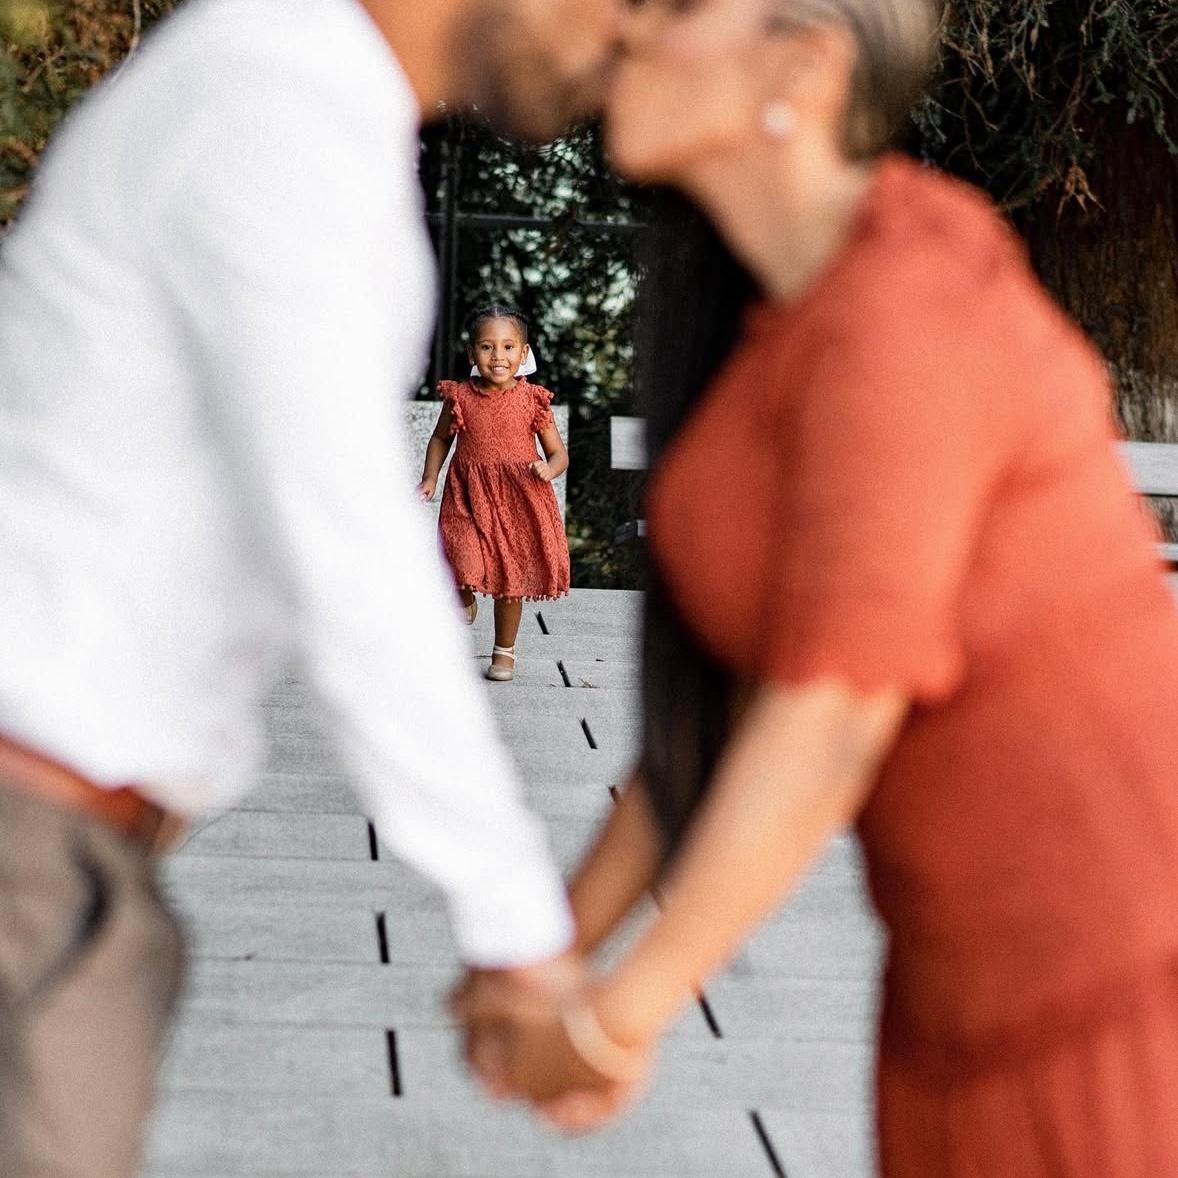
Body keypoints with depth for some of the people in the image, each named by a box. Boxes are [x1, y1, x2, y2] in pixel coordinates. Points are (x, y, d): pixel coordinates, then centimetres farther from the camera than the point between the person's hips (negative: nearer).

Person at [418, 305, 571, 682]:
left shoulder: (532, 401, -4)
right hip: (468, 499, 0)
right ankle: (465, 602, 21)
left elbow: (559, 454, 2)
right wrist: (429, 477, 2)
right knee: (464, 564, -16)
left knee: (511, 579, 6)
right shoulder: (460, 397, -2)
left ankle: (504, 650, 26)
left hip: (519, 502, 0)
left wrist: (548, 469, -20)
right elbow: (440, 439, 15)